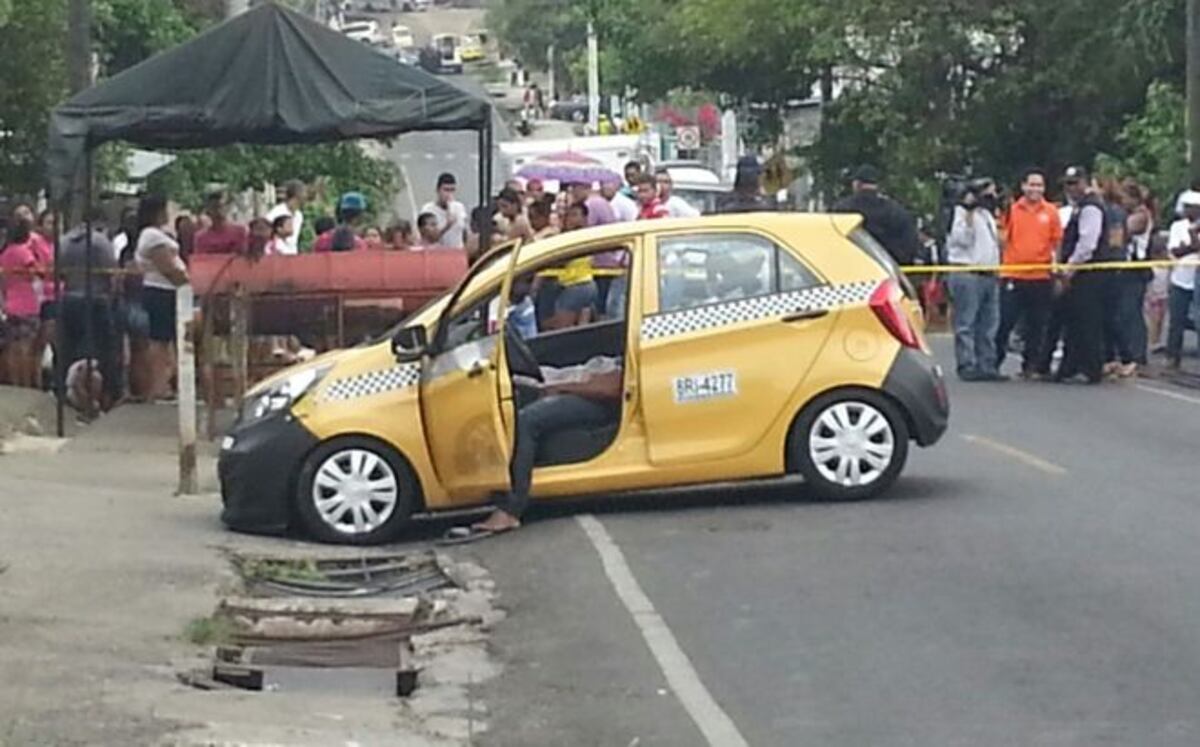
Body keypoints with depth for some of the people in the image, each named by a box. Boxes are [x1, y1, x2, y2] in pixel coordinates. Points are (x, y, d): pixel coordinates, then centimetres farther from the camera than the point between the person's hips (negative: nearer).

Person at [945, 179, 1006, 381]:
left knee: (989, 324, 8)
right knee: (966, 323, -8)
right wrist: (969, 214, -22)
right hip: (967, 274, -9)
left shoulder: (987, 215, 23)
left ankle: (986, 365, 12)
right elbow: (961, 239, -16)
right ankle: (967, 366, -9)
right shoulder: (963, 212, -4)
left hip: (988, 275, 9)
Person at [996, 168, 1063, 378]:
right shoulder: (1011, 210, 2)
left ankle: (1031, 365, 15)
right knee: (1005, 322, -1)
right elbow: (1001, 239, 6)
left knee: (1037, 325, 6)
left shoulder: (1051, 212, 4)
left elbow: (1057, 242, 9)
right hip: (1012, 275, -1)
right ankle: (993, 363, 7)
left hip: (1041, 277, 1)